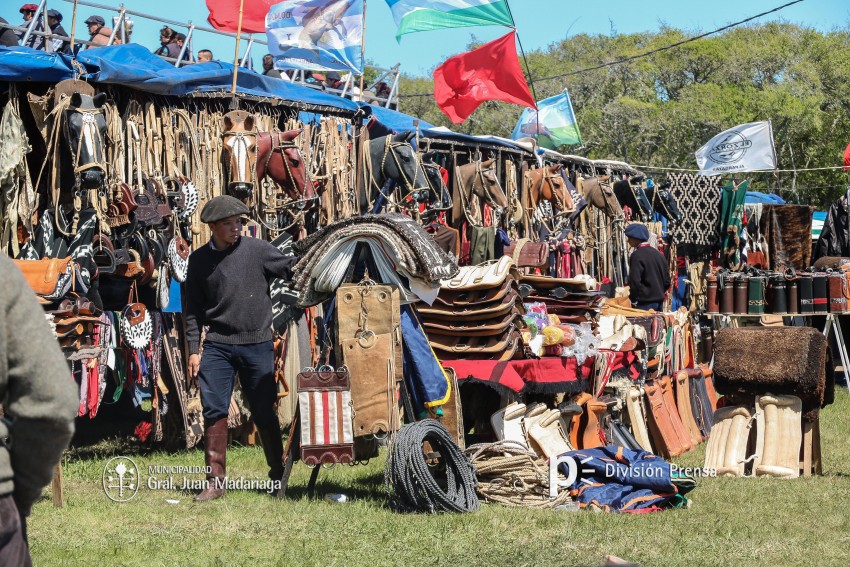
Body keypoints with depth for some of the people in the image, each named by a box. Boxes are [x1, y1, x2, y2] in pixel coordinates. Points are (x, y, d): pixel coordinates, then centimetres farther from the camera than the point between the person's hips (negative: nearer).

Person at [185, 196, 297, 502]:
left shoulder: (257, 249, 0)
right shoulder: (199, 260, 6)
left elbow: (293, 268, 1)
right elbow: (193, 308, 11)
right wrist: (194, 349, 5)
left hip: (258, 345, -1)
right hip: (217, 346, 1)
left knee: (264, 412, 6)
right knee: (214, 411, -3)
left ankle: (278, 474, 21)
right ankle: (215, 481, 3)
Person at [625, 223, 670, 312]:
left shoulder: (637, 255, -13)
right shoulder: (658, 254, 10)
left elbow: (634, 281, -18)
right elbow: (667, 281, 12)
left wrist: (633, 299, -6)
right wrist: (659, 293, 18)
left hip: (644, 303, -8)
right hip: (659, 302, 8)